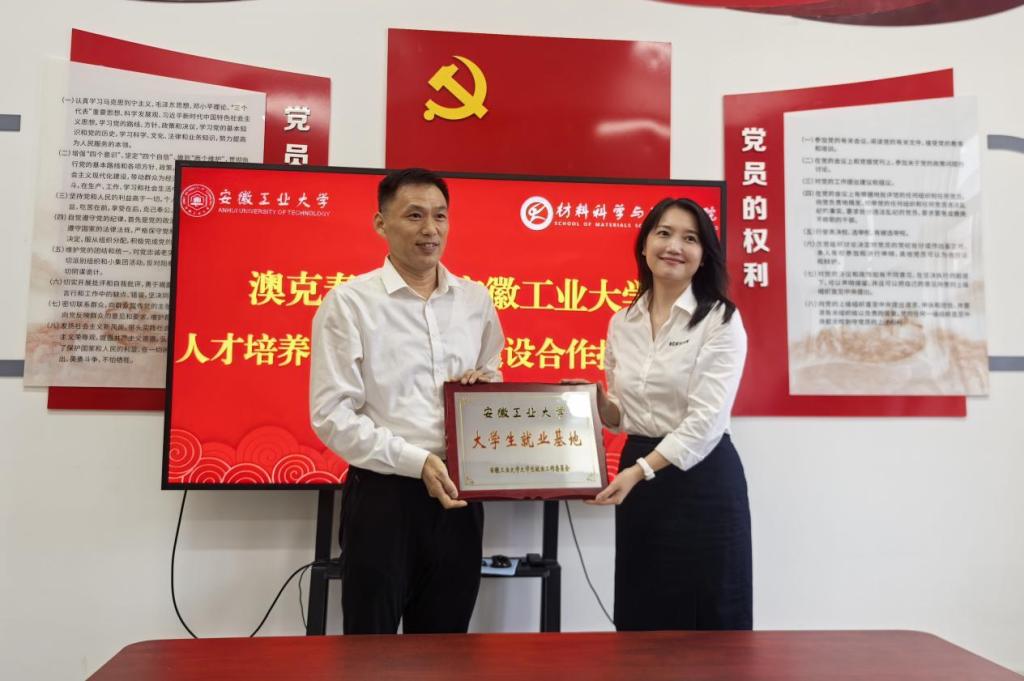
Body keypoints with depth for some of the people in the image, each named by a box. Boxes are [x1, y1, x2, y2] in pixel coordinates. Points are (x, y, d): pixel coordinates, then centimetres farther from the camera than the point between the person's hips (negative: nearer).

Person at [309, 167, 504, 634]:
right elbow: (331, 415, -11)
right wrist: (417, 461, -19)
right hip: (383, 494, -4)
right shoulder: (348, 302, -6)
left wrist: (487, 384, -4)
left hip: (459, 495, 4)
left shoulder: (476, 300, 8)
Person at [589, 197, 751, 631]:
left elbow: (707, 419, -17)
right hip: (638, 473, 5)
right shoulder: (622, 323, 7)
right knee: (640, 620, 13)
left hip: (703, 479, -5)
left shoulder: (721, 320, -8)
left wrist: (641, 470, -24)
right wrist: (596, 401, -6)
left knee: (708, 619, 6)